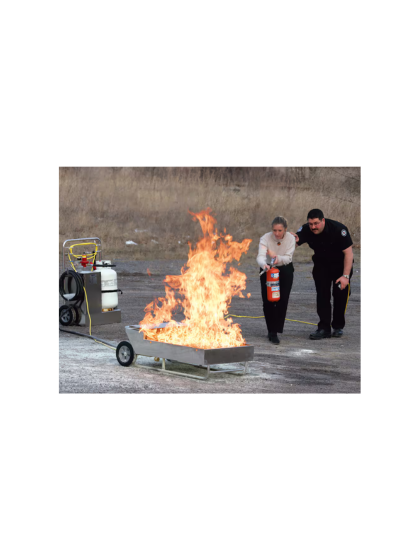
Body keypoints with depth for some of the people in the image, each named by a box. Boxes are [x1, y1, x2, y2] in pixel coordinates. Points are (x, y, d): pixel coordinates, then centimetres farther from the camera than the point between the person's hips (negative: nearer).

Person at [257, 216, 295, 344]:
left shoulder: (290, 238, -17)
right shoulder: (265, 238, -22)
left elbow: (288, 258, -22)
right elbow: (260, 256, -35)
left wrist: (278, 257, -43)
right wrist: (264, 265, -58)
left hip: (285, 270, 1)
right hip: (268, 270, -1)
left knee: (282, 300, -10)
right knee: (268, 301, -9)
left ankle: (274, 331, 0)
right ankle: (272, 331, 3)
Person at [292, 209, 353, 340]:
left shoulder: (338, 229, -30)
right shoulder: (306, 230, -20)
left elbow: (348, 253, -26)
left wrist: (345, 276, -31)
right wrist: (293, 239, -58)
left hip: (341, 265, -3)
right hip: (321, 264, 3)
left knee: (341, 294, -2)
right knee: (322, 295, -6)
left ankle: (338, 326, 14)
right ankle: (324, 328, -4)